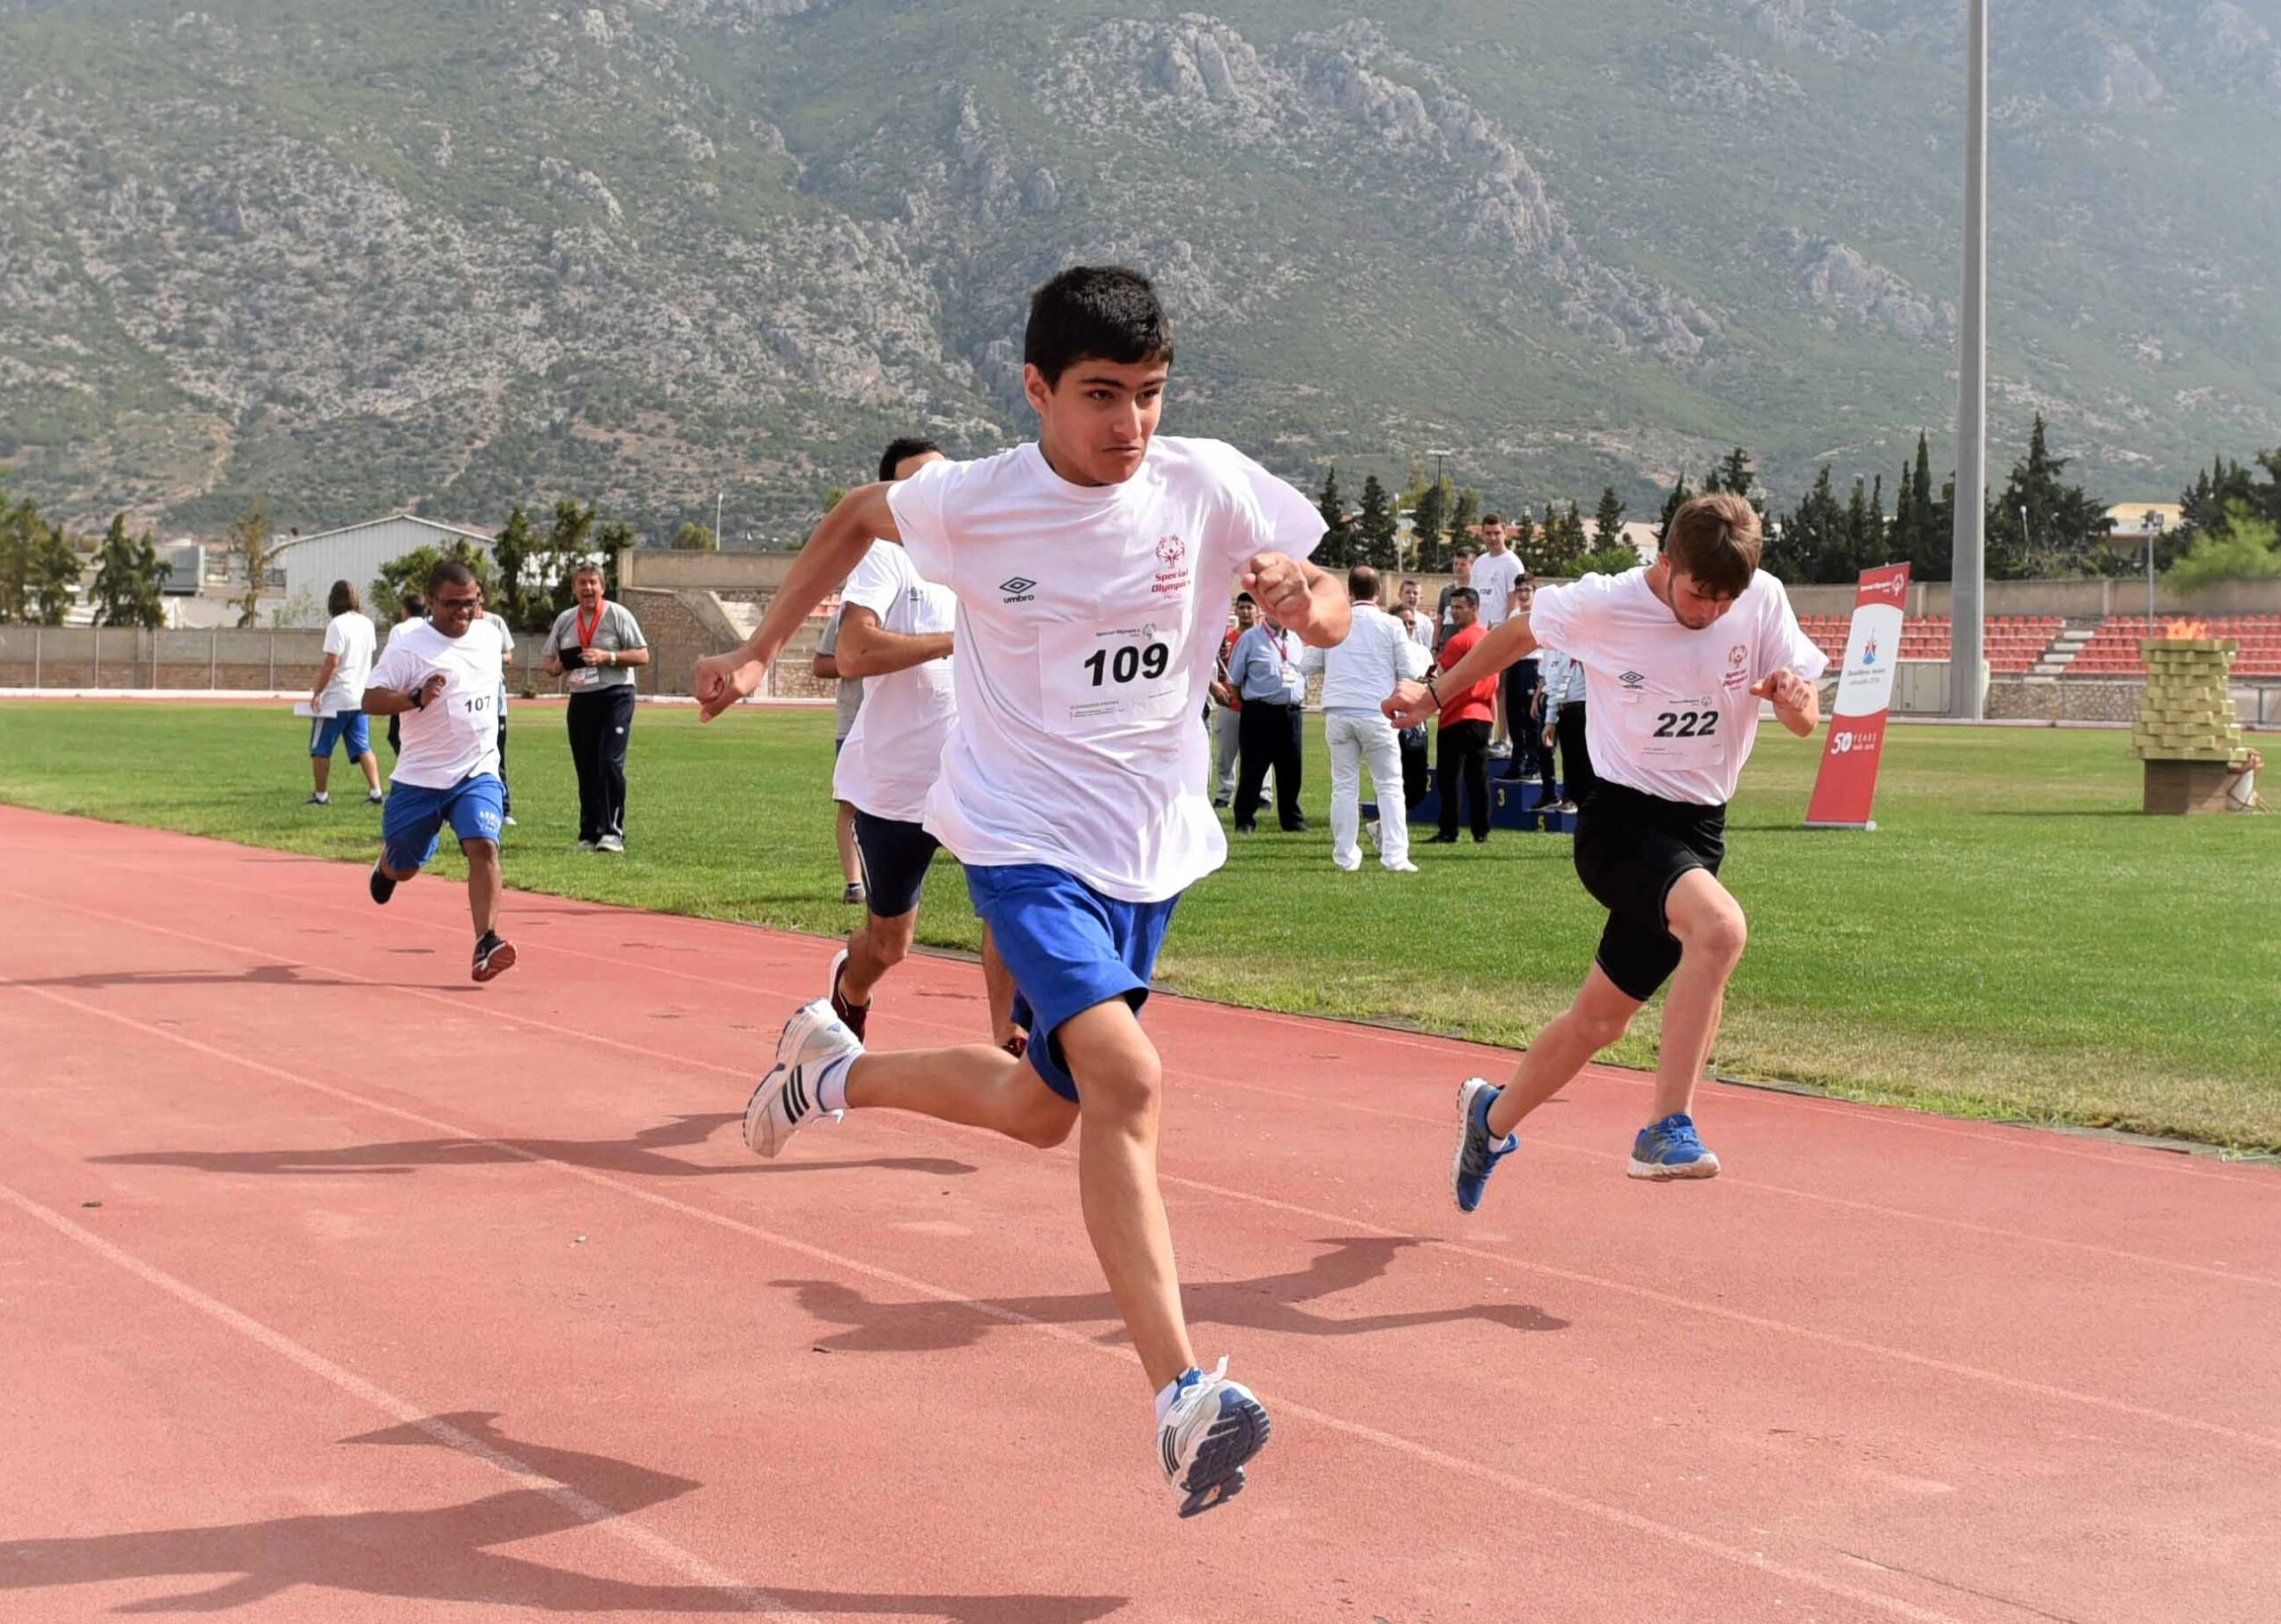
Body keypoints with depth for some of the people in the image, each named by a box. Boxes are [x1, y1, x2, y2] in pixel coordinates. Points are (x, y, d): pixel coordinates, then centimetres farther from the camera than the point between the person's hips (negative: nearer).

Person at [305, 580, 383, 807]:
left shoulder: (337, 624, -15)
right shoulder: (367, 624, 8)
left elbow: (332, 662, -19)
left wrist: (317, 692, -11)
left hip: (336, 698, -7)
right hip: (360, 696, 7)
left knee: (320, 749, 6)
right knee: (363, 748, 8)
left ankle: (321, 795, 10)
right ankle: (375, 792, -2)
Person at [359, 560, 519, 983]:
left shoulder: (490, 632, 5)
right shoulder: (408, 644, -12)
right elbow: (370, 701, -15)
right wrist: (417, 698, -29)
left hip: (478, 772, 2)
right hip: (419, 777, -2)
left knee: (483, 846, -23)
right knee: (404, 867, 15)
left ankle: (486, 943, -25)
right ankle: (387, 863, 53)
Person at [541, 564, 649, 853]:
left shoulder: (618, 615, -2)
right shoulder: (564, 620, 12)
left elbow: (642, 656, -6)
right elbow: (550, 662, 19)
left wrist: (607, 657, -18)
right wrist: (557, 666, -4)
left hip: (615, 696, -5)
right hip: (580, 698, 5)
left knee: (610, 762, -14)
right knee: (585, 768, 6)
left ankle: (612, 832, -11)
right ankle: (589, 834, 13)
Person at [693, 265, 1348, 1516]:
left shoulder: (1209, 486, -8)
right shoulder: (970, 503, -11)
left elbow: (1333, 618, -1)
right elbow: (858, 516, 11)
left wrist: (1303, 599, -25)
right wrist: (760, 650, 9)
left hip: (1152, 848, 4)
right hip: (1024, 838, -4)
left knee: (1042, 1109, 16)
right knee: (1123, 1076, -26)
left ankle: (833, 1071, 43)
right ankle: (1182, 1401, -26)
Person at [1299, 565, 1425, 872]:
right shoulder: (1390, 625, -1)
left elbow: (1306, 666, 11)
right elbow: (1410, 671, -3)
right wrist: (1422, 655, 18)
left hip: (1338, 713, 2)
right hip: (1376, 712, -2)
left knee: (1344, 787, 9)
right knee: (1389, 787, 4)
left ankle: (1345, 857, 8)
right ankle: (1394, 856, -4)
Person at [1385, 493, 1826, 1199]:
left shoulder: (1763, 601, -4)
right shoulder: (1601, 605, -12)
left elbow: (1806, 723, -1)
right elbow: (1521, 632, 8)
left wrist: (1792, 697, -24)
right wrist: (1436, 691, 17)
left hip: (1699, 829, 5)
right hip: (1621, 820, -5)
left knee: (1601, 1017, 13)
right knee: (1721, 927, -34)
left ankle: (1493, 1117, 39)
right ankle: (1667, 1129, -30)